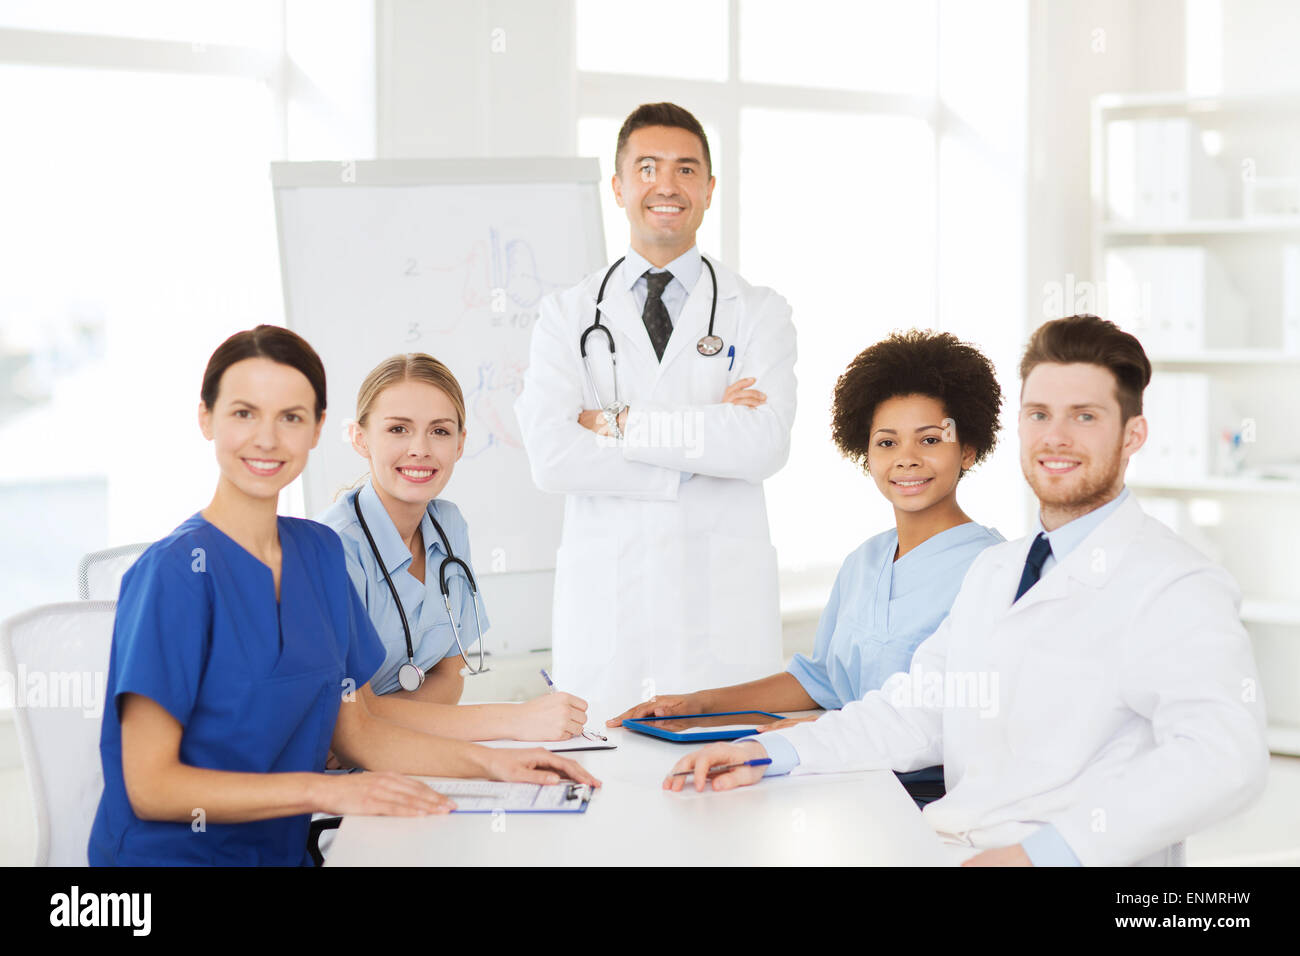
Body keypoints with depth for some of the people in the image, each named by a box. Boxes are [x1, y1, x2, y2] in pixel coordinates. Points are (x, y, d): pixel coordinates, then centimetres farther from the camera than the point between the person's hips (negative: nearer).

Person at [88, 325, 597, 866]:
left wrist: (492, 763, 4)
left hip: (282, 852, 7)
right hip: (173, 854, -6)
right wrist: (325, 791, -19)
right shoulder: (176, 572, -13)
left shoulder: (319, 552, 9)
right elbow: (150, 786, -16)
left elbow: (353, 730, 16)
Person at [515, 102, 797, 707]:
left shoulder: (759, 312, 7)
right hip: (603, 610, 1)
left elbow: (765, 445, -10)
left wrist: (619, 424, -11)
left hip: (723, 611, 0)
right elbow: (550, 457, -8)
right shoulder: (567, 316, 8)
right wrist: (706, 436, -9)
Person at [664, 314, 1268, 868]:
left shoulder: (1177, 588, -8)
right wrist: (773, 753, 3)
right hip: (954, 849, 7)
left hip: (1078, 864, -7)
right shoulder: (992, 572, 21)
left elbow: (1221, 759, -22)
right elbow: (916, 713, 19)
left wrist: (1045, 852, -29)